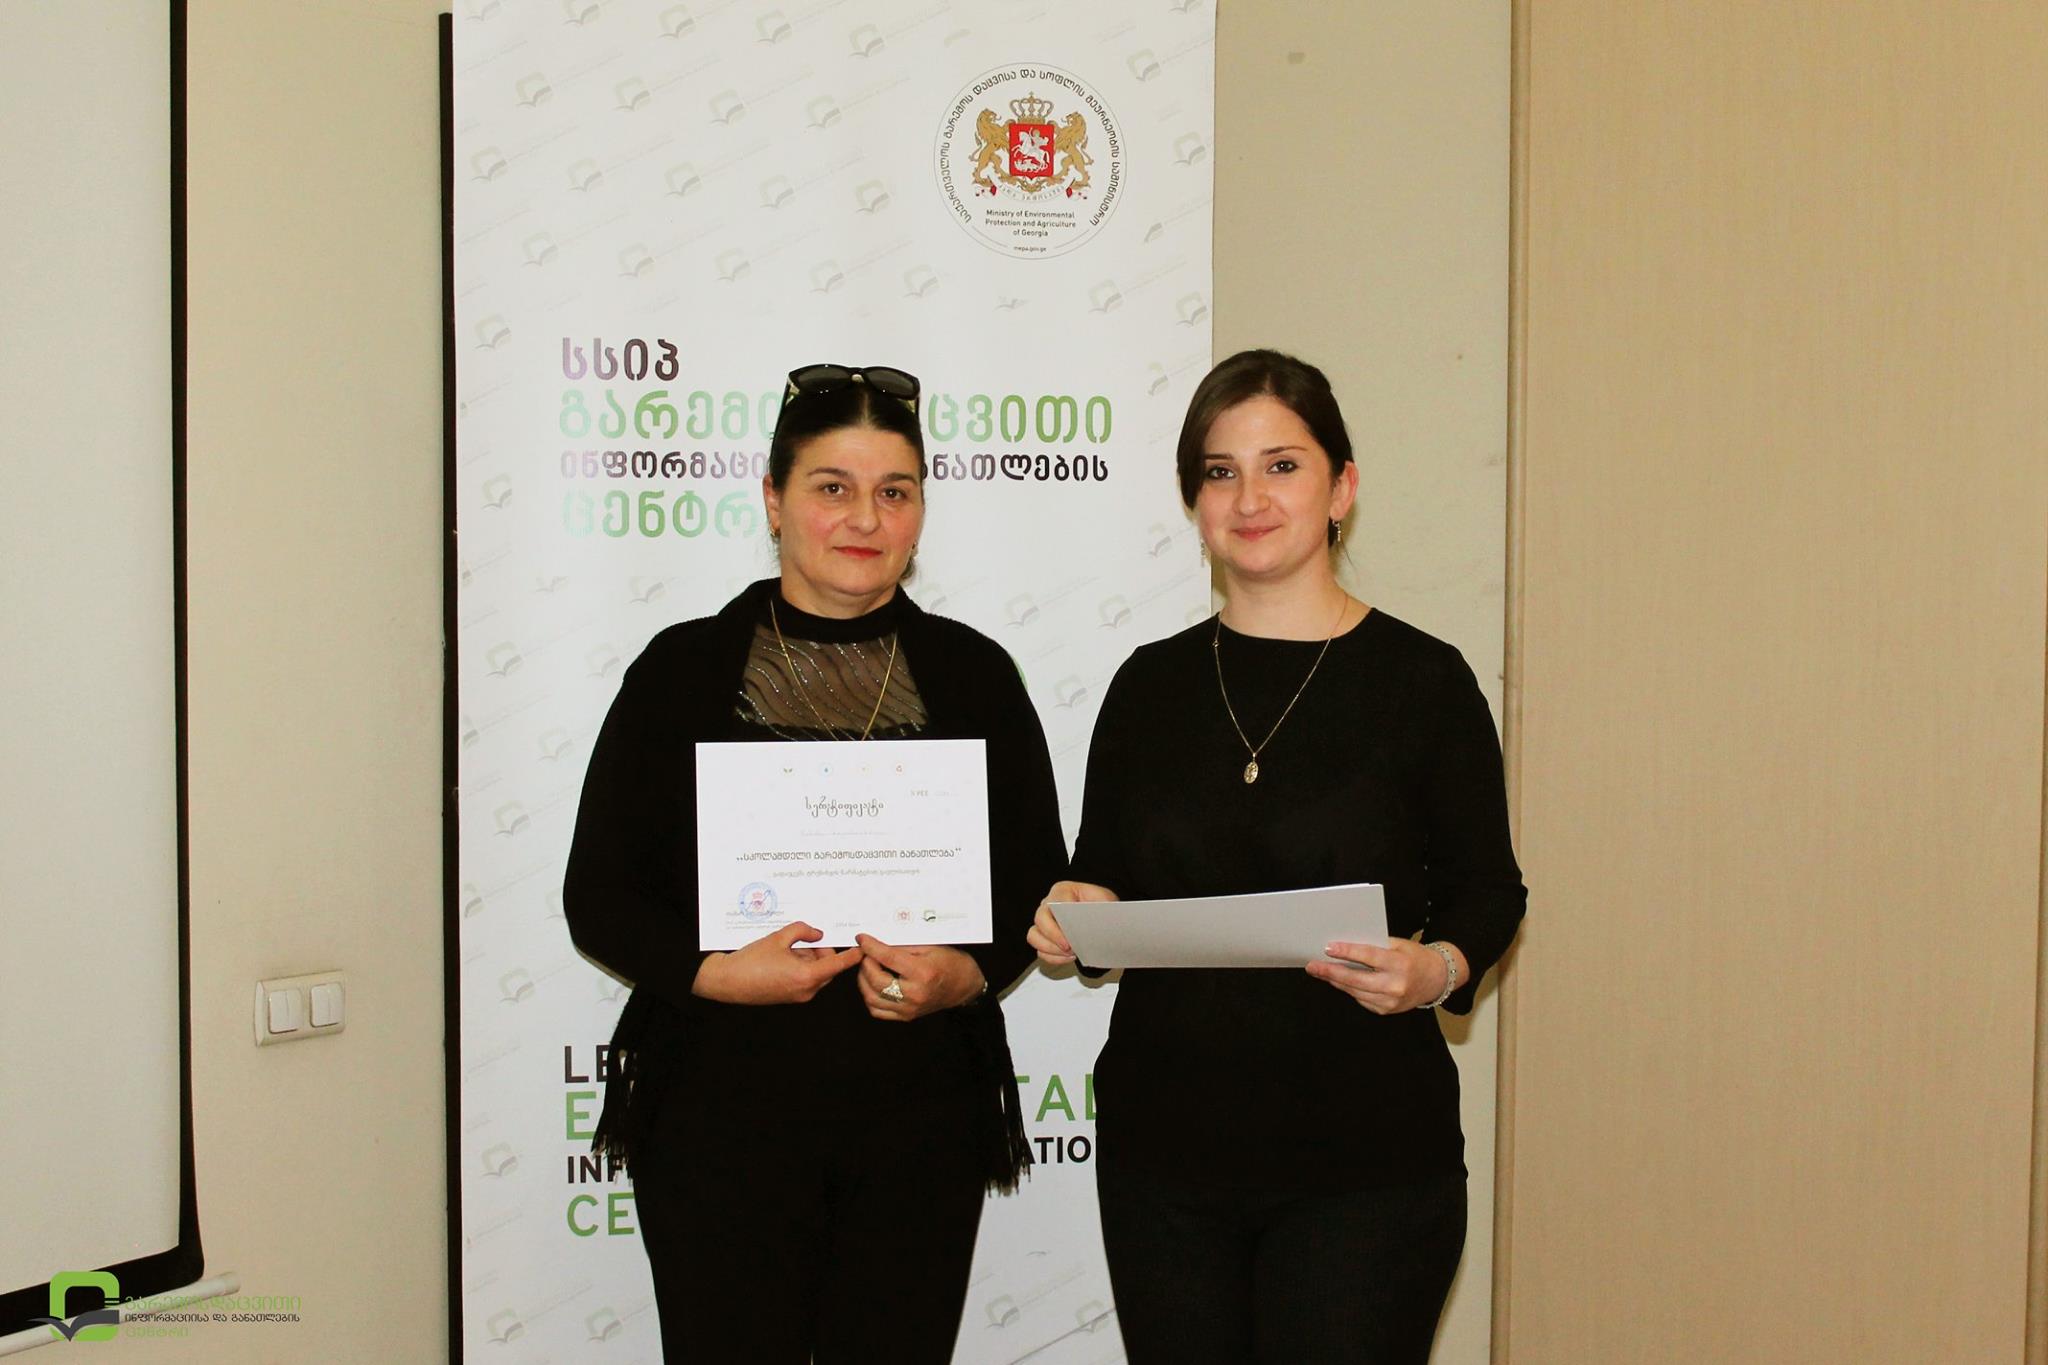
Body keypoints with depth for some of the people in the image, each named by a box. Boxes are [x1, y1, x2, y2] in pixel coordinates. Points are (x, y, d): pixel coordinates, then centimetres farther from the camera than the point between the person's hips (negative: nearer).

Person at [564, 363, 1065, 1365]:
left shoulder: (971, 673, 7)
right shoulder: (684, 669, 2)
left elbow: (1035, 882, 8)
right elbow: (598, 895, 1)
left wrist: (963, 973, -11)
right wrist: (712, 972, -16)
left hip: (921, 1115, 2)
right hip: (724, 1107, -1)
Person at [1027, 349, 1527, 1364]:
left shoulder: (1422, 679, -3)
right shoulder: (1152, 683, 7)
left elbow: (1485, 888, 1)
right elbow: (1102, 879, 15)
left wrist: (1435, 968, -19)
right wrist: (1077, 916, -7)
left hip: (1365, 1165, -3)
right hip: (1164, 1153, 3)